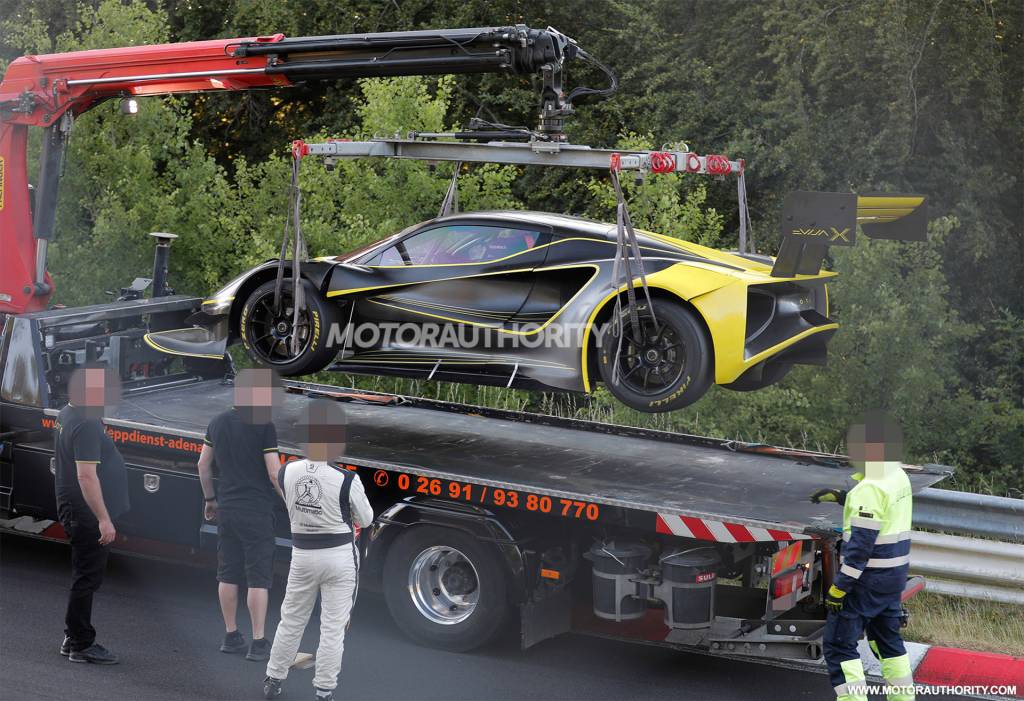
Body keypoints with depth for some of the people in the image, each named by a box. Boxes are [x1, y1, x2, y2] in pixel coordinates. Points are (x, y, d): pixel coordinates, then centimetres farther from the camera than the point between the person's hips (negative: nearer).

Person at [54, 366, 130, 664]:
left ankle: (73, 638, 27)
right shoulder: (87, 426, -23)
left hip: (75, 512, 11)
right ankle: (81, 644, 7)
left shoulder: (67, 414, 9)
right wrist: (103, 519, -28)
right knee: (87, 578, -2)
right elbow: (87, 475, -29)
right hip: (88, 515, -11)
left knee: (85, 576, 19)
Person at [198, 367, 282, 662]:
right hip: (257, 512, -6)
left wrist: (210, 498, 26)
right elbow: (274, 474, -14)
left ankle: (231, 636, 20)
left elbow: (203, 465, 13)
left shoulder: (217, 423, 6)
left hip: (226, 510, 6)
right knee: (258, 578, -2)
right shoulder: (264, 426, -13)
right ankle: (258, 643, -1)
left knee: (228, 575, 13)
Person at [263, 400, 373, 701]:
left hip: (302, 555, 3)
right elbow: (366, 520, -5)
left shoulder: (287, 472, -11)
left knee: (291, 621, 19)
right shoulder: (347, 479, -20)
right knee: (333, 627, 7)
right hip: (339, 556, -3)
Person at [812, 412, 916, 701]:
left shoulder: (870, 490, -23)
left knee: (838, 645, -2)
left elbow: (861, 544, -24)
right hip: (894, 574, 9)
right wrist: (841, 496, 27)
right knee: (887, 638, 22)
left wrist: (839, 587, -20)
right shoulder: (900, 479, 5)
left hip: (868, 579, -9)